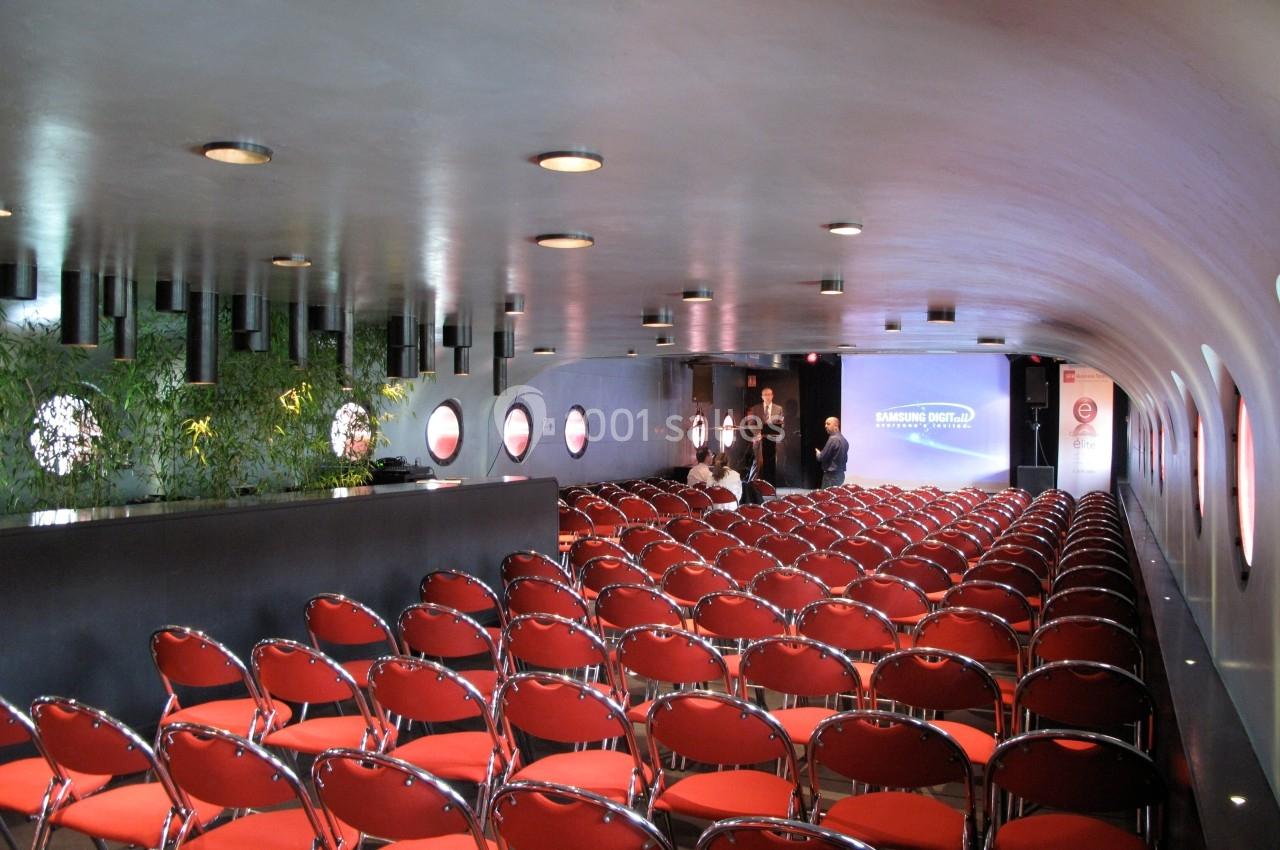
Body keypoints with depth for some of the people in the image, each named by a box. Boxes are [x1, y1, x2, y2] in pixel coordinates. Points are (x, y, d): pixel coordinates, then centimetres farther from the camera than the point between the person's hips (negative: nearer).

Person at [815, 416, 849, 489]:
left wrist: (818, 453, 7)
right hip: (840, 474, 9)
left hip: (831, 475, -9)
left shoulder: (833, 439, -18)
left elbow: (822, 457, -16)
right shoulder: (844, 440, 11)